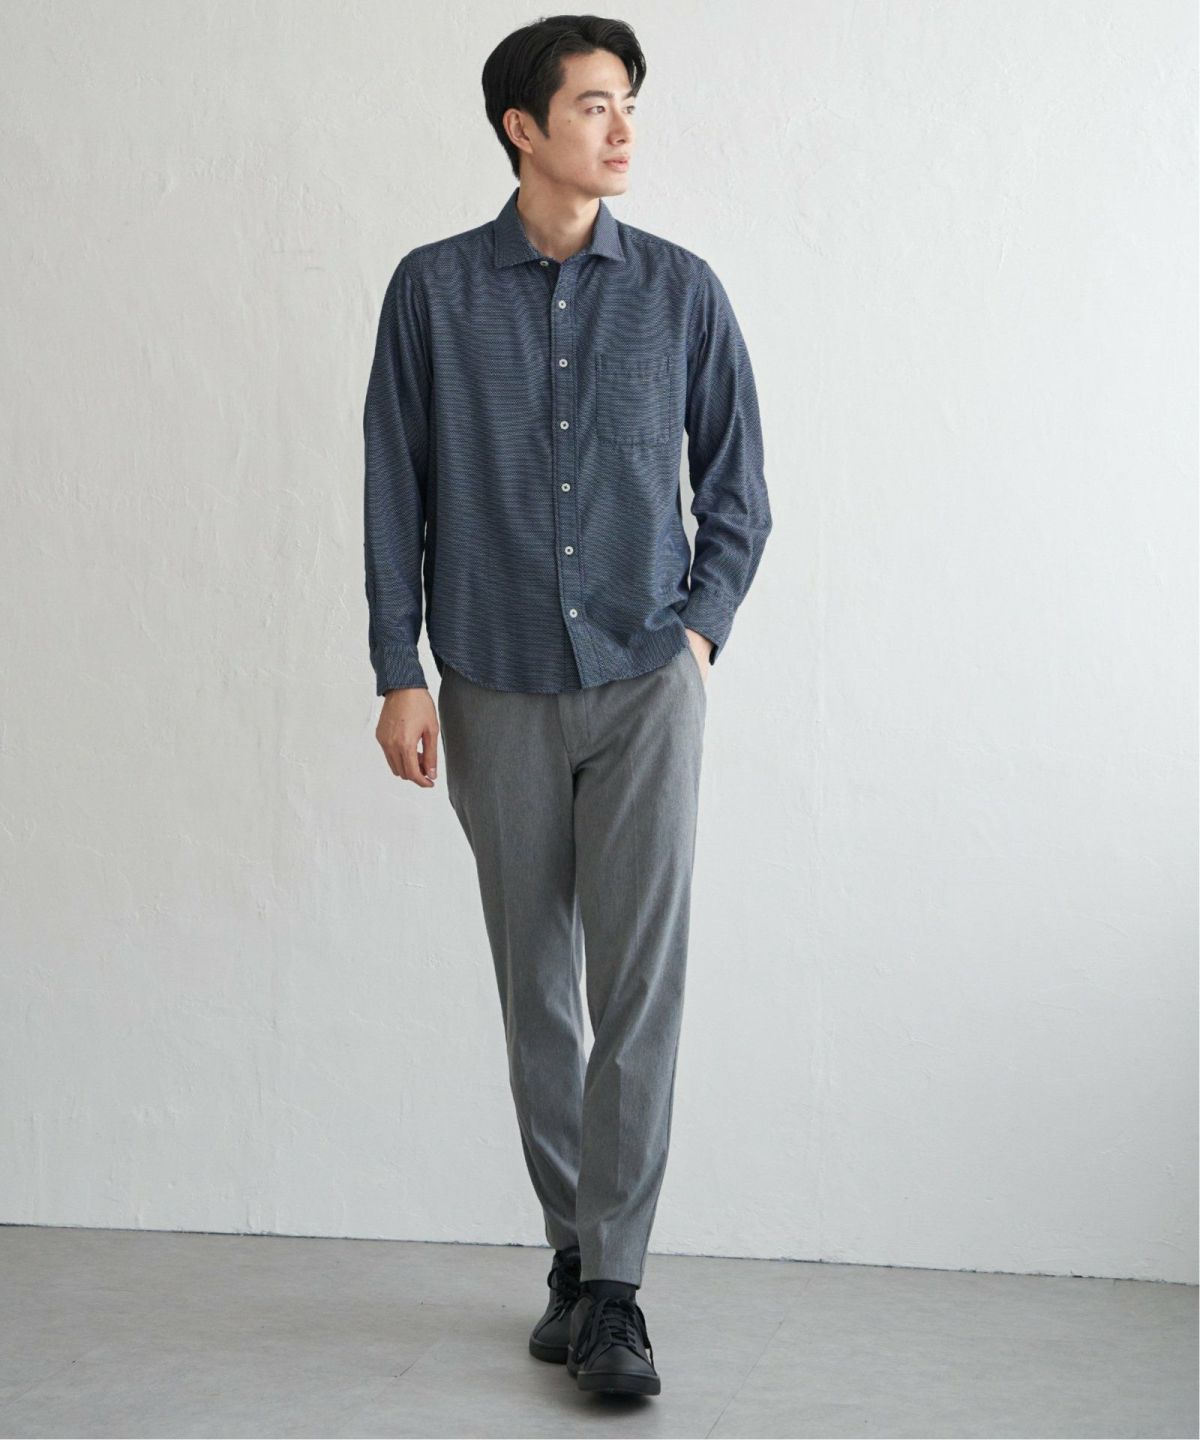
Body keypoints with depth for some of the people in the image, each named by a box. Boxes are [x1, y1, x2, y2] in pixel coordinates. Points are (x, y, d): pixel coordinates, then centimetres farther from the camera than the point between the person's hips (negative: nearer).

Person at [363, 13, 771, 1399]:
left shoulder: (680, 289, 3)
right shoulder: (434, 290, 2)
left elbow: (737, 488, 10)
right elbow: (394, 491, 3)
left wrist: (700, 630, -1)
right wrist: (399, 676, -1)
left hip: (644, 681, -1)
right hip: (498, 695, 1)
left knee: (639, 982, -8)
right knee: (535, 986, 8)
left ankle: (611, 1292, -5)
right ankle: (572, 1251, 22)